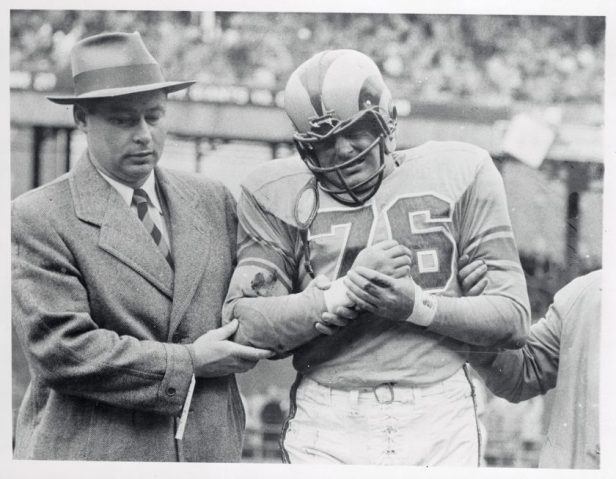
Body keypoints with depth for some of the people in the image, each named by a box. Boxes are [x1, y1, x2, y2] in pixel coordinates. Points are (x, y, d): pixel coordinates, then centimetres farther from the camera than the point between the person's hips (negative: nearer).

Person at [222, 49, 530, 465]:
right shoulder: (278, 196, 6)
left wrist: (414, 305, -12)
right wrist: (348, 290, -12)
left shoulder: (459, 174, 7)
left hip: (439, 429, 0)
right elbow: (244, 328, -4)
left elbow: (513, 319, 2)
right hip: (328, 434, 0)